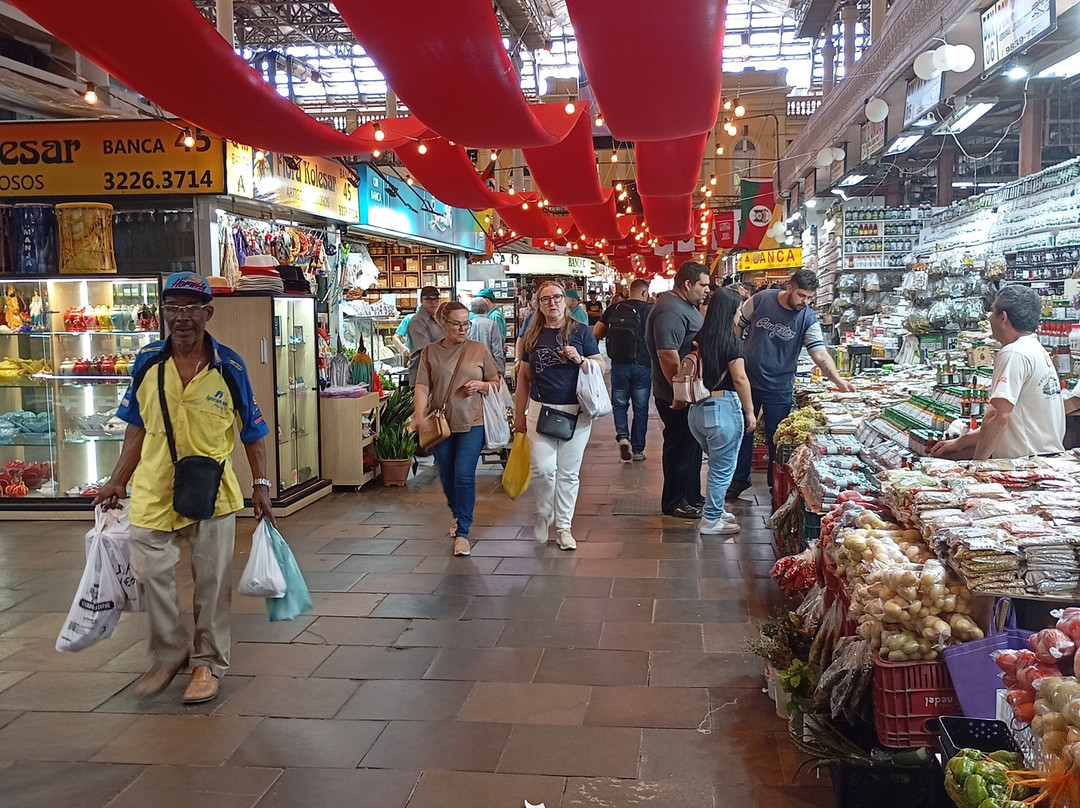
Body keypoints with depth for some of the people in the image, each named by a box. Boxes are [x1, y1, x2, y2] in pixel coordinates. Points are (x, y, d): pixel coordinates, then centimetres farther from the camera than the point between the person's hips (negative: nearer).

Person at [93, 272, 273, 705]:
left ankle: (208, 662, 26)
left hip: (213, 495, -2)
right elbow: (138, 428, 9)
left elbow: (252, 431, 0)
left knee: (211, 581, 8)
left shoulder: (230, 368, -7)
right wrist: (118, 482, 9)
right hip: (154, 492, 2)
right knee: (151, 574, 9)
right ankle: (168, 655, 30)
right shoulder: (147, 363, -1)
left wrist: (261, 484, -7)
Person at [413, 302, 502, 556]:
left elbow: (496, 384, 9)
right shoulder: (430, 352, 3)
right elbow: (422, 387, -6)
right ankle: (457, 515, 40)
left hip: (471, 423, -2)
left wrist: (481, 385, -12)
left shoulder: (479, 349, 2)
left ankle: (462, 532, -5)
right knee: (447, 476, 13)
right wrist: (420, 415, -21)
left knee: (464, 475, -12)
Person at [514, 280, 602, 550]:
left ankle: (563, 526, 18)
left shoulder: (580, 331, 1)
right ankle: (543, 514, 20)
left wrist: (580, 359, -17)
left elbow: (601, 366, 4)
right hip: (541, 409, 1)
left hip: (576, 411, -1)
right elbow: (524, 376, 13)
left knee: (568, 472, 5)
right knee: (543, 468, -7)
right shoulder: (532, 335, 7)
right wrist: (519, 414, 14)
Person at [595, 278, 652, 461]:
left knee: (619, 403, 15)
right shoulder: (648, 310, -6)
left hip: (619, 364, 2)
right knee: (640, 408, 9)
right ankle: (637, 450, 13)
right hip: (642, 365, -2)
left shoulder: (614, 309, 2)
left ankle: (622, 436, -8)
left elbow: (596, 333, 2)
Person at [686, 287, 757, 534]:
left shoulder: (700, 338, 6)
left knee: (718, 463, 23)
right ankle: (711, 521, 12)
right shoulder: (731, 342, -14)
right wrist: (750, 411, -6)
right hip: (723, 408, -7)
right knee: (722, 468, 5)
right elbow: (739, 379, -13)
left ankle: (714, 510, 32)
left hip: (698, 409, 7)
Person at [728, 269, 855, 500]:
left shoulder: (808, 319, -12)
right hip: (747, 380, 1)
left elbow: (820, 353, -20)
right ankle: (739, 479, 29)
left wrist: (838, 380, -35)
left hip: (779, 388, -1)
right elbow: (737, 327, 2)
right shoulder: (761, 300, -10)